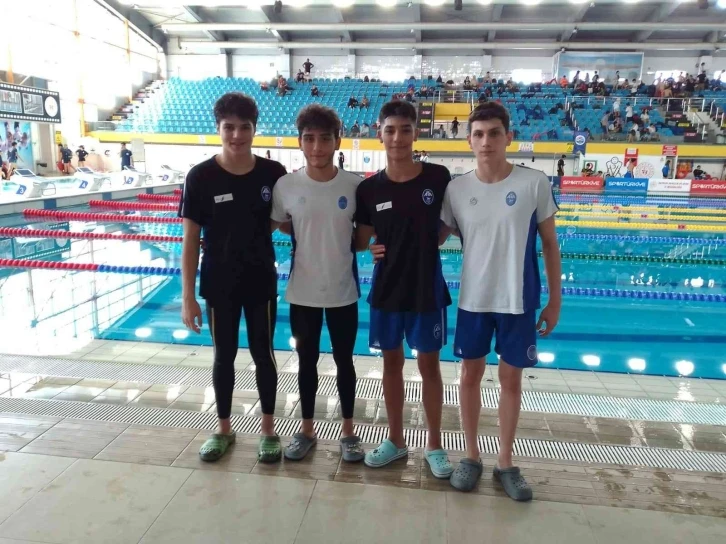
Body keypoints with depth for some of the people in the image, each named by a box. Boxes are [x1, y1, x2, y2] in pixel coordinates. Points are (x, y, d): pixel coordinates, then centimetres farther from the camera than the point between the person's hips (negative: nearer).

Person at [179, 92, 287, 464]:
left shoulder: (274, 174, -7)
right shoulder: (201, 177, -10)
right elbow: (191, 240, -7)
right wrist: (187, 296, -8)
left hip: (262, 282, 1)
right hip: (218, 286, 0)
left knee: (263, 354, 11)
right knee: (224, 356, 14)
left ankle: (268, 429, 29)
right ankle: (223, 429, 34)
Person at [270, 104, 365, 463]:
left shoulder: (355, 186, -8)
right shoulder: (285, 186, -8)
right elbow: (273, 224, 8)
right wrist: (308, 236, 0)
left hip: (343, 291, 0)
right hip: (302, 292, 1)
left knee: (344, 361, 13)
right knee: (307, 362, 15)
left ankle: (348, 432, 32)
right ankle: (306, 430, 34)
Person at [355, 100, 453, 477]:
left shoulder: (438, 178, -8)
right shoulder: (369, 188, -4)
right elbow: (360, 240, 3)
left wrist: (425, 245, -2)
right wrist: (372, 249, -14)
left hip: (427, 287, -1)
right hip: (386, 288, 2)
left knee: (429, 364, 10)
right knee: (392, 362, 14)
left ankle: (435, 445, 28)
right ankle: (395, 440, 32)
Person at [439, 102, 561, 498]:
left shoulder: (534, 183, -9)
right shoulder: (456, 189, -4)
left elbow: (550, 244, -1)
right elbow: (436, 238, 6)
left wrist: (555, 300, -1)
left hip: (519, 300, -1)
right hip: (473, 299, 2)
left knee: (511, 378, 11)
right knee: (471, 375, 12)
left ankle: (505, 462, 29)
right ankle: (471, 456, 31)